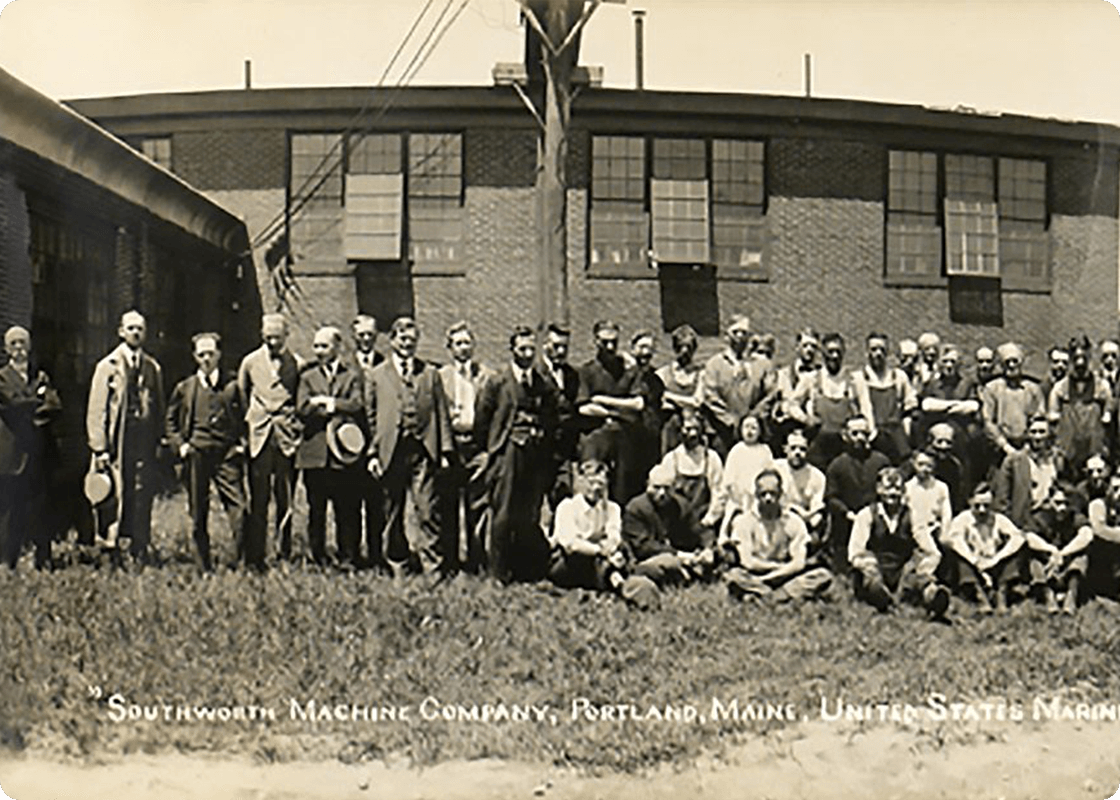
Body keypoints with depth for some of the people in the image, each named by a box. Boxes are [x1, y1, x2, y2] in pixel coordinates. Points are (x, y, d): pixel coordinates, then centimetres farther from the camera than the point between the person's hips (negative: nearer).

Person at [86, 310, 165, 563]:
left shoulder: (153, 367, 13)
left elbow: (160, 407, 14)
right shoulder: (108, 366, 3)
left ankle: (140, 551, 7)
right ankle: (110, 550, 11)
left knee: (142, 495, 0)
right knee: (116, 495, -1)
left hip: (145, 440, 3)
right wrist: (99, 448, -8)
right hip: (117, 440, -3)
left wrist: (159, 440, 6)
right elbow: (96, 410, -1)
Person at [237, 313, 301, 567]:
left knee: (286, 499, 1)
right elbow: (241, 396, 20)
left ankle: (285, 555, 10)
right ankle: (254, 559, 3)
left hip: (287, 436, -1)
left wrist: (295, 424, 1)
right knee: (258, 500, -1)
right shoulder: (250, 362, 10)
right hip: (259, 436, 1)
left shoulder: (297, 364, 3)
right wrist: (247, 422, 14)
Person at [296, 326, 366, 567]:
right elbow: (302, 409, 0)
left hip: (344, 453, -1)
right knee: (316, 509, 4)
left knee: (347, 509, -1)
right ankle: (318, 560, 11)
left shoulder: (353, 376, 11)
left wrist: (325, 402, -7)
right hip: (315, 453, 1)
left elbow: (356, 406, -4)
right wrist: (337, 410, -7)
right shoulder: (307, 377, 14)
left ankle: (348, 559, 5)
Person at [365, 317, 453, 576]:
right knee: (393, 513, 7)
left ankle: (432, 567, -1)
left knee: (426, 510, -7)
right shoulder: (377, 375, 12)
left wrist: (445, 450, 1)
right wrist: (373, 453, 1)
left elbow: (442, 414, 10)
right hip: (391, 450, 1)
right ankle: (398, 568, 17)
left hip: (423, 450, -1)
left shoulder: (430, 374, 13)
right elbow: (370, 416, 10)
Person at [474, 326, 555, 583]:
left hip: (535, 456, 3)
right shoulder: (497, 383, 4)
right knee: (503, 515, -2)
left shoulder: (544, 386, 13)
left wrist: (545, 453, 6)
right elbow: (481, 419, 5)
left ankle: (530, 571, 13)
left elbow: (552, 424, 14)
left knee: (530, 518, 3)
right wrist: (483, 452, 2)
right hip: (506, 452, -3)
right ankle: (499, 573, 6)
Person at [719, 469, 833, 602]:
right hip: (753, 578, -3)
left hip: (784, 577, 3)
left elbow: (798, 563, -6)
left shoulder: (793, 522, 3)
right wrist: (778, 566, -3)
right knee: (732, 575, -35)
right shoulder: (743, 520, -3)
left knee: (823, 576, -21)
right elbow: (747, 562, -9)